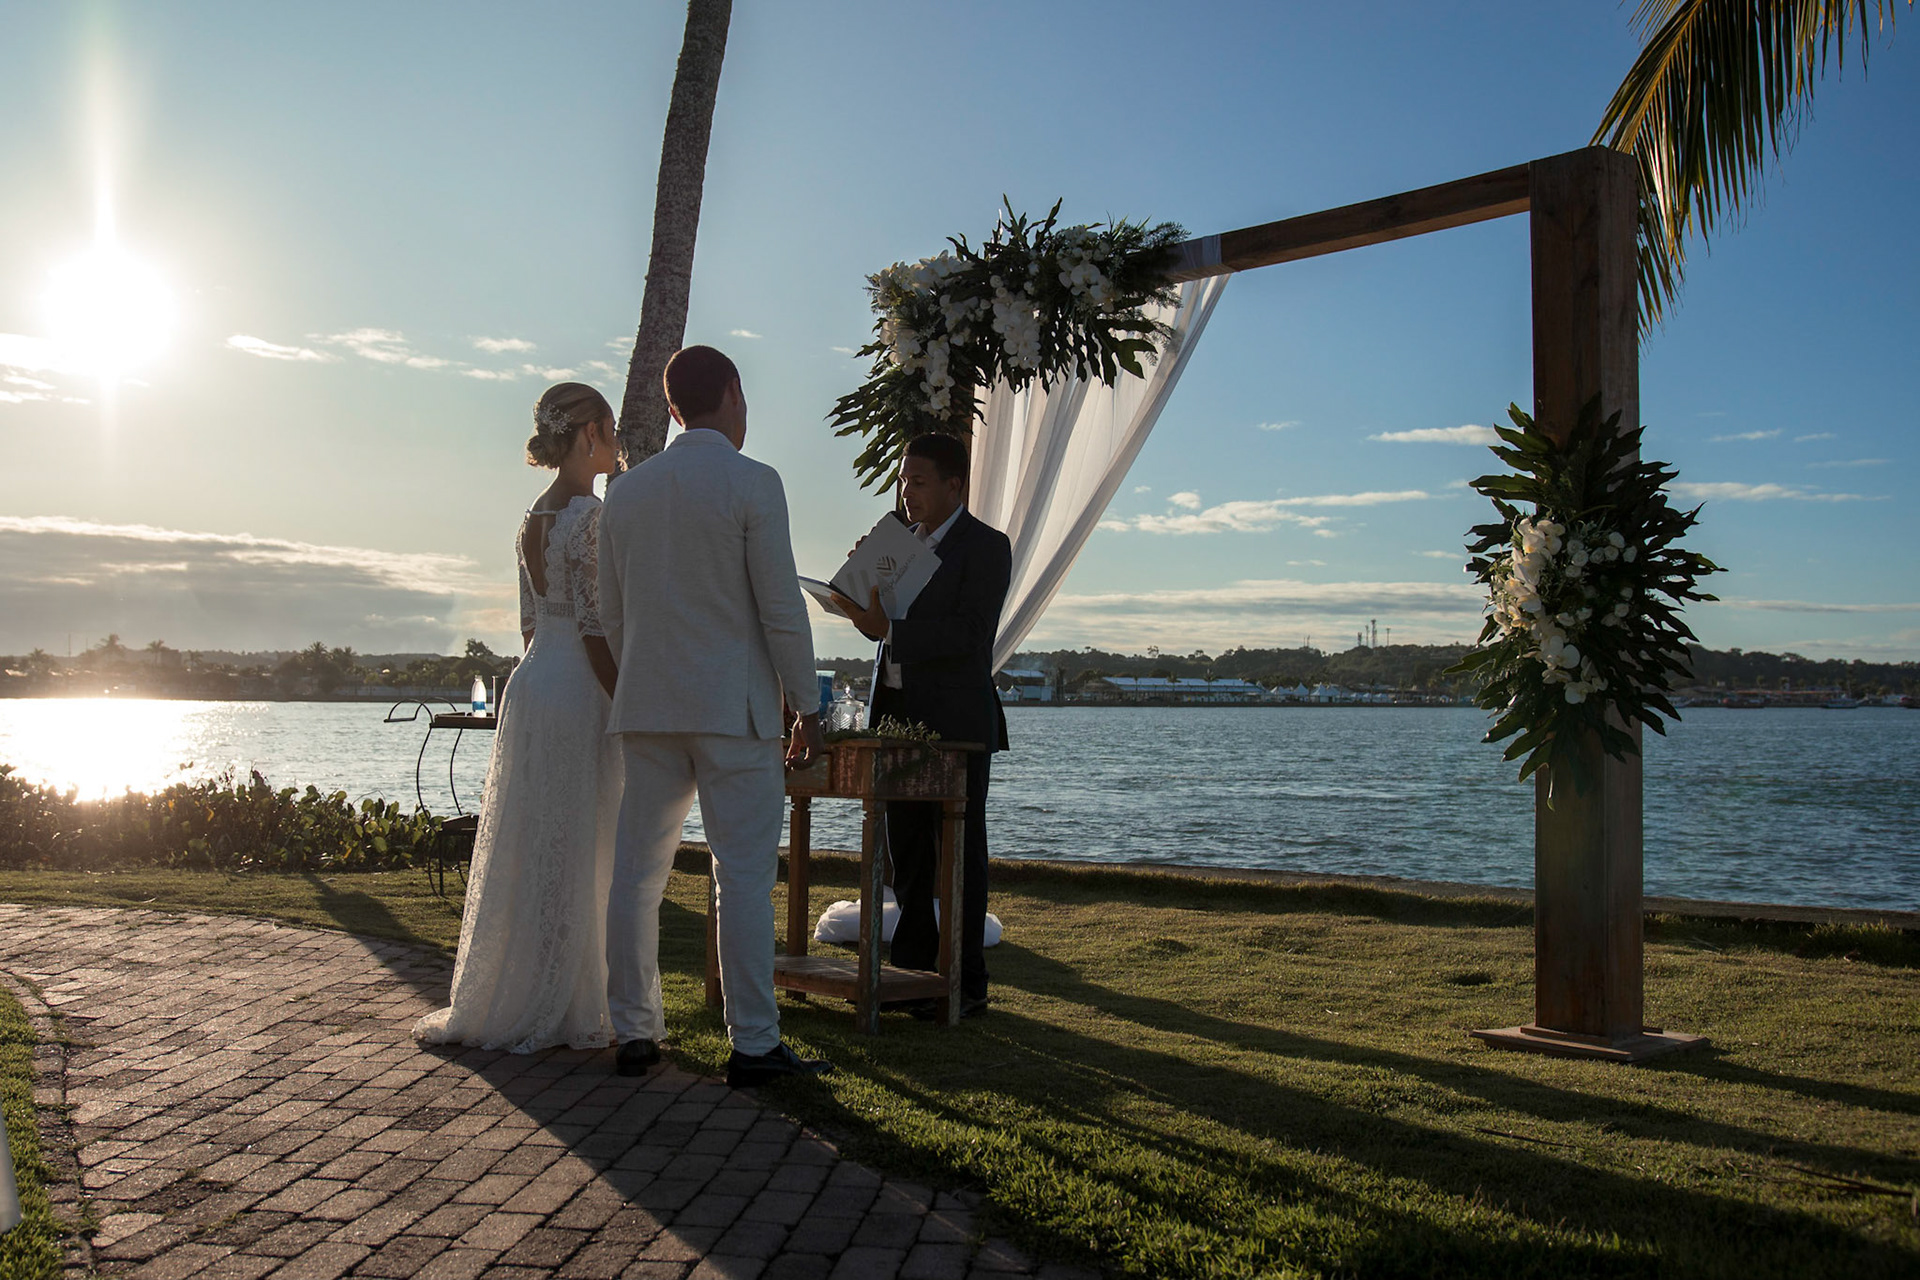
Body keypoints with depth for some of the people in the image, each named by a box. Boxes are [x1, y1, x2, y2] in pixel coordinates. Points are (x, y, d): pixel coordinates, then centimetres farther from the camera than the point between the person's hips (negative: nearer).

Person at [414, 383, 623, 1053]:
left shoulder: (535, 514, 14)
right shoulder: (589, 514, -13)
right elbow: (594, 628, -17)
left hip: (532, 683, 9)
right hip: (580, 695, -9)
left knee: (531, 851, 14)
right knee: (575, 856, -1)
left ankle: (504, 1001, 22)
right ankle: (558, 1008, 8)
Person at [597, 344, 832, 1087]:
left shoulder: (624, 492, 9)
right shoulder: (752, 483, -8)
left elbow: (612, 614, 13)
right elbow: (781, 609, -10)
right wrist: (807, 707, -3)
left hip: (646, 710, 5)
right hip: (733, 707, -5)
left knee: (636, 874, 9)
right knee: (744, 878, -1)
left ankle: (634, 1034, 17)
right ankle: (753, 1046, 2)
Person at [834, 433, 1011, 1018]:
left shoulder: (986, 547, -7)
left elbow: (970, 635, -17)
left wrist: (887, 629, -22)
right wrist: (868, 609, 1)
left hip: (956, 723, -7)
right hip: (899, 716, 7)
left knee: (959, 854, 0)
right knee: (906, 853, 12)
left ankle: (965, 984, 8)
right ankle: (912, 966, 22)